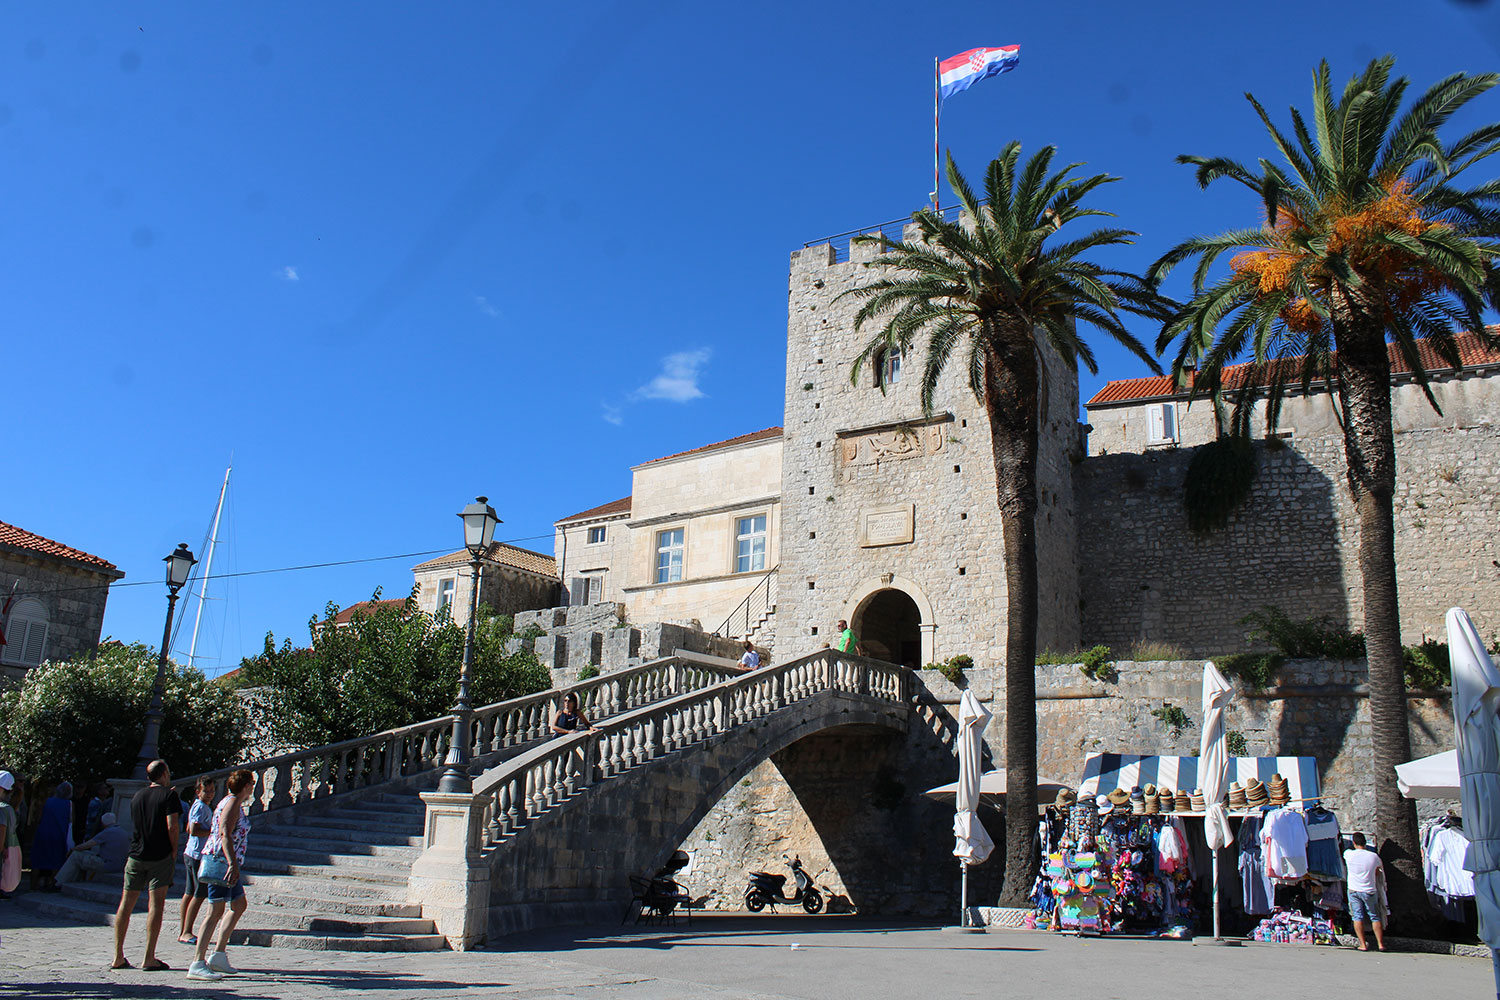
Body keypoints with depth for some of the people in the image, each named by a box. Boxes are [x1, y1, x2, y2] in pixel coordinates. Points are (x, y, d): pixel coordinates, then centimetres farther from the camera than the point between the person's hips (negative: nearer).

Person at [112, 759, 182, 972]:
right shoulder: (168, 795, -5)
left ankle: (118, 957, 14)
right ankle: (149, 958, -5)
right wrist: (174, 851, -2)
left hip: (136, 856, 5)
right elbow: (172, 827, -14)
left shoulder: (137, 796, 14)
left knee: (126, 904, 11)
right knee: (156, 905, -3)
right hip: (160, 857, -5)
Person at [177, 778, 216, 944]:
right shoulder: (200, 807, -13)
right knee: (200, 894, -9)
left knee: (190, 893, 15)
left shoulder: (201, 806, 17)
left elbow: (188, 829, 25)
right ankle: (186, 932, -8)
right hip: (199, 855, -11)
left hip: (191, 854, 11)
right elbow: (193, 831, -22)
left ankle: (182, 930, 22)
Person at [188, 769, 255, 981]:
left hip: (225, 863, 11)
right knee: (216, 911, -13)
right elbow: (225, 834, -23)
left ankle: (218, 956, 17)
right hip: (221, 860, -11)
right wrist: (233, 864, -31)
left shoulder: (233, 802, 18)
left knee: (239, 905, 16)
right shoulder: (232, 803, -12)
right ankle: (197, 965, -15)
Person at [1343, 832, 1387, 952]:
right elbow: (1378, 872, 8)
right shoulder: (1374, 856, -7)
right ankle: (1380, 944, 12)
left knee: (1357, 917, 2)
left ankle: (1363, 944, -1)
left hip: (1354, 891, -1)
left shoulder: (1348, 854, -9)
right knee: (1375, 917, 12)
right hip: (1370, 891, 1)